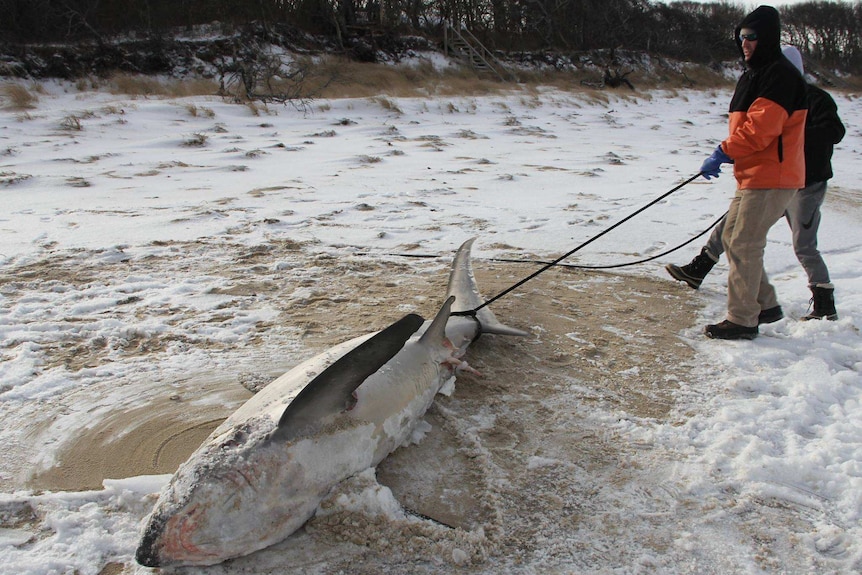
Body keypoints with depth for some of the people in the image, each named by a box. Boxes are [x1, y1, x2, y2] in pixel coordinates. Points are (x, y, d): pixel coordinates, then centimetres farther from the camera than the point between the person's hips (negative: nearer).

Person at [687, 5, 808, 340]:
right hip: (752, 176, 10)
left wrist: (724, 153, -18)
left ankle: (742, 321, 1)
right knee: (731, 237, 14)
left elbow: (761, 128, -23)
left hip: (771, 179, -10)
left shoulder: (781, 76, -14)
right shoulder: (752, 76, 18)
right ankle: (765, 303, 25)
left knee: (743, 245, -8)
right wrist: (726, 156, 11)